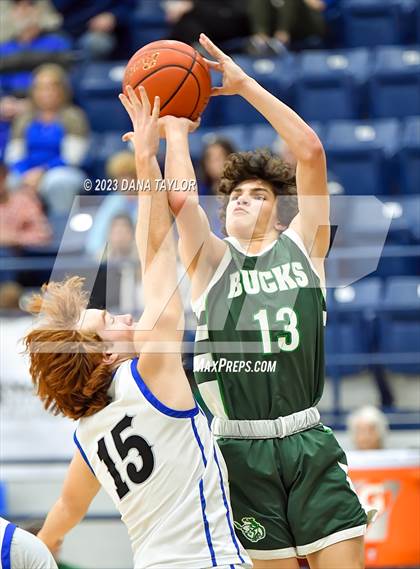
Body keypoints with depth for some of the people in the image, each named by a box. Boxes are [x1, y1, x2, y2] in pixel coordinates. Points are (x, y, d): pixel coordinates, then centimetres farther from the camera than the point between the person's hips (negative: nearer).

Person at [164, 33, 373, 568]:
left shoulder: (301, 246, 10)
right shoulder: (211, 259, 9)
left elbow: (310, 152, 1)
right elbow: (179, 199, -10)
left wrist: (243, 84, 1)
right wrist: (176, 127, 2)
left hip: (309, 445, 0)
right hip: (243, 450, 0)